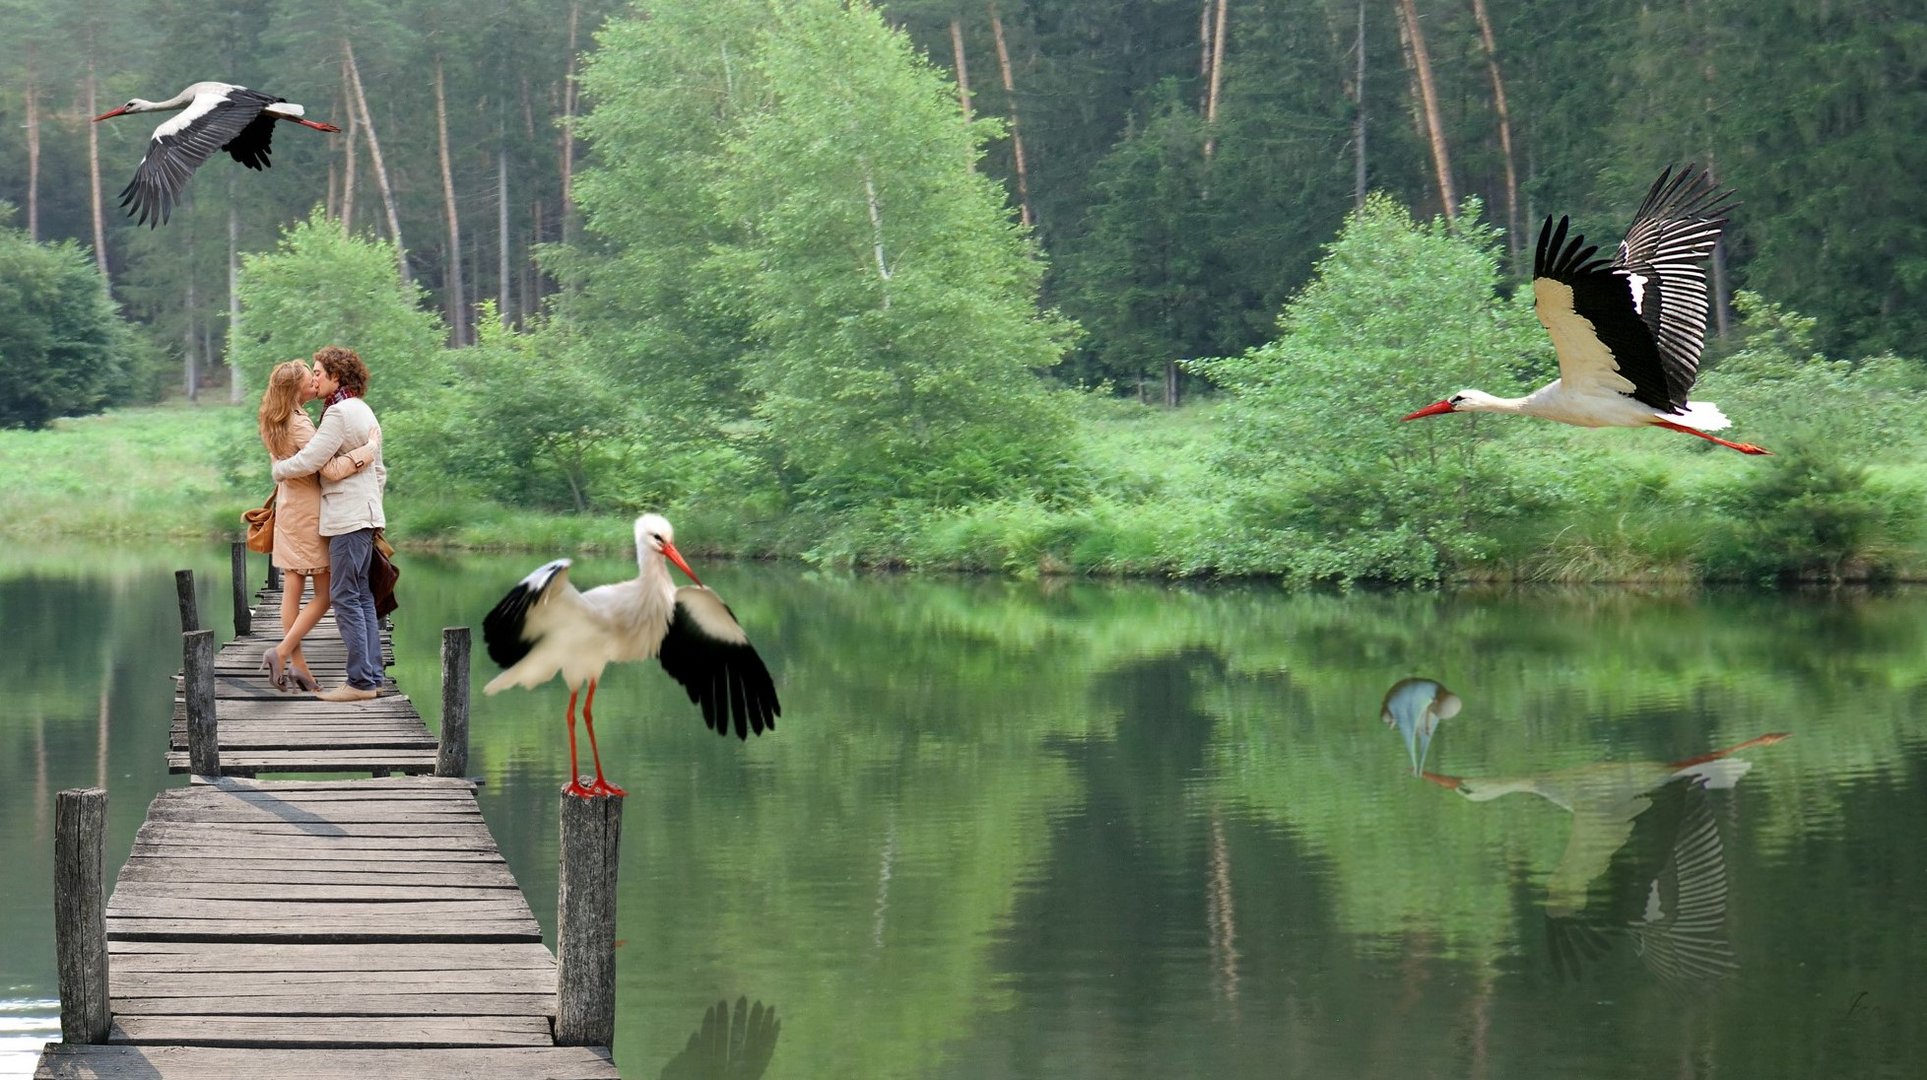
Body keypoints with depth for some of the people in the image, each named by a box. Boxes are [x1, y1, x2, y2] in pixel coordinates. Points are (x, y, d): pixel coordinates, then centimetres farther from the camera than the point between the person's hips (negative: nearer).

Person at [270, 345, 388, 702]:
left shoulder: (340, 413, -13)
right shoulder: (364, 412, 18)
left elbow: (309, 461, -15)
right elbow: (379, 470, 23)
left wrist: (278, 469, 2)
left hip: (348, 518, -10)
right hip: (365, 515, 10)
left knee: (345, 597, -9)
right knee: (362, 597, 10)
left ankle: (361, 680, -11)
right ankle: (372, 676, 10)